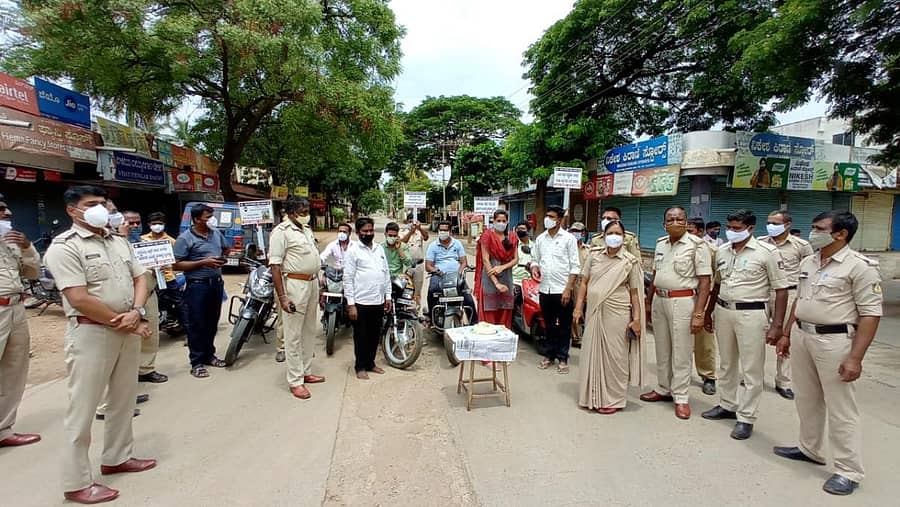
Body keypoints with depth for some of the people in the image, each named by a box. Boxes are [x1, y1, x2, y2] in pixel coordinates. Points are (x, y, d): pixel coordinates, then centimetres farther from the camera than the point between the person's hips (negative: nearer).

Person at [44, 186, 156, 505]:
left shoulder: (119, 242, 11)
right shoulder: (64, 247, -11)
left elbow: (140, 278, 10)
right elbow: (79, 300, -19)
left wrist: (136, 313, -9)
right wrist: (125, 323, -14)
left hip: (128, 330, 7)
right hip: (91, 332, -7)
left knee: (123, 399, 17)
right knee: (83, 408, 3)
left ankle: (117, 458, 34)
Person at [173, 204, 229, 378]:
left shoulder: (216, 232, 7)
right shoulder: (185, 238, -10)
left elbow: (226, 248, 26)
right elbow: (177, 265, -14)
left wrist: (222, 259, 4)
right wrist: (203, 262, -19)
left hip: (217, 283, 6)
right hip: (197, 285, -6)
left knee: (212, 322, 15)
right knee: (197, 324, 0)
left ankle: (209, 355, 30)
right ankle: (197, 362, 10)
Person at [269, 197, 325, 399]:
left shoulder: (307, 229, 13)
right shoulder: (281, 231, -12)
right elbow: (275, 266, -17)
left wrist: (318, 286, 19)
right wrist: (282, 297, -22)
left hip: (312, 283, 9)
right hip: (294, 285, -9)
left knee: (310, 331, 16)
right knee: (294, 335, 0)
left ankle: (306, 372, 30)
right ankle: (295, 381, 9)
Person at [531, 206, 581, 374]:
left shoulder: (569, 238, -5)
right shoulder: (540, 239, 8)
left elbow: (575, 266, -7)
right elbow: (535, 259, 16)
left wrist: (568, 289, -13)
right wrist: (534, 267, -7)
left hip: (562, 290, -4)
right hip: (545, 289, 4)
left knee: (564, 326, 6)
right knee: (549, 325, 15)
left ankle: (563, 358, 17)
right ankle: (549, 355, 27)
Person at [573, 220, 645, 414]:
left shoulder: (630, 261, -2)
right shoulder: (594, 256, 6)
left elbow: (635, 292, -2)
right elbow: (584, 282, 8)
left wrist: (636, 319, -6)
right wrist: (579, 307, 4)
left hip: (617, 314, -3)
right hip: (594, 312, 3)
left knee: (613, 356, 4)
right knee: (592, 354, 11)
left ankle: (613, 400, 19)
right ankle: (593, 396, 27)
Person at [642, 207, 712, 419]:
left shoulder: (697, 246, -10)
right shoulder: (660, 244, 10)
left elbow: (704, 281, -13)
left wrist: (698, 314, -18)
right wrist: (648, 302, 15)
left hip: (682, 302, -6)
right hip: (659, 300, 6)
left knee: (681, 352, 2)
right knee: (662, 350, 16)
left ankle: (681, 397, 14)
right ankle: (663, 389, 30)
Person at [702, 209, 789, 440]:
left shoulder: (766, 252, -9)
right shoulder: (722, 251, 7)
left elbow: (781, 289, -8)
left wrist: (776, 325, -13)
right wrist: (708, 313, 16)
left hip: (751, 313, -6)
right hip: (723, 311, 6)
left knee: (752, 369, 2)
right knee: (726, 364, 17)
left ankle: (746, 418, 13)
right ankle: (727, 405, 32)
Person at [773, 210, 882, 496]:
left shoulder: (860, 266, -13)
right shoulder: (807, 263, 9)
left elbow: (870, 314, -15)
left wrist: (855, 358, -19)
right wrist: (787, 334, 16)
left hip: (835, 341, -7)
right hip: (802, 336, 7)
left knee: (840, 409, 2)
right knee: (806, 400, 18)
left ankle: (849, 471, 16)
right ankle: (809, 449, 35)